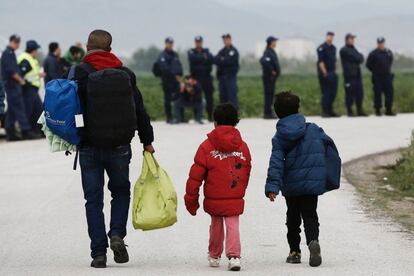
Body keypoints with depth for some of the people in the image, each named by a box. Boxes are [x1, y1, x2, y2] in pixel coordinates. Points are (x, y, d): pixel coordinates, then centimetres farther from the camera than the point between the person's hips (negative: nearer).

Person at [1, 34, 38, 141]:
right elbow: (11, 71, -20)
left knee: (11, 110, 9)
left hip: (11, 85, 10)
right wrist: (21, 80, -11)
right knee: (19, 108, -11)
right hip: (12, 85, -10)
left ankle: (10, 133, 9)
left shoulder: (9, 53, 19)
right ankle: (26, 131, -13)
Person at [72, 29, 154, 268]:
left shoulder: (81, 73, -7)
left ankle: (99, 253, 1)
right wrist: (147, 141, 16)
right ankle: (117, 234, -1)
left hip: (89, 147, -2)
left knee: (94, 199, 6)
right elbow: (140, 110, 7)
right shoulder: (125, 73, 3)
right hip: (120, 147, 2)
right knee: (121, 191, 21)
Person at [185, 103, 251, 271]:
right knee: (233, 226, 1)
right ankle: (234, 256, -16)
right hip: (235, 200, 1)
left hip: (214, 199, -1)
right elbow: (246, 173, 12)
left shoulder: (207, 146, -6)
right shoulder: (242, 146, 3)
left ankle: (214, 256, 28)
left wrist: (191, 199, 3)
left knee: (216, 225, 16)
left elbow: (196, 175, -5)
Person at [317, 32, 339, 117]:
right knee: (325, 93, -5)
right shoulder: (322, 48, -9)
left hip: (333, 74, 7)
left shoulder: (333, 48, 14)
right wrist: (325, 73, -18)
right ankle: (325, 111, -1)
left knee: (333, 93, 7)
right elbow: (321, 61, -14)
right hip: (325, 74, -7)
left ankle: (330, 111, 15)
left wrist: (335, 71, 14)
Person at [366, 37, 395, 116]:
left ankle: (388, 110, 8)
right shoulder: (373, 54, -6)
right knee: (377, 93, -3)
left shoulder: (389, 52, 7)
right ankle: (377, 110, 3)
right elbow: (368, 64, 2)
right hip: (377, 77, -4)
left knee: (389, 92, 1)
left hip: (387, 76, 4)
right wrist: (375, 71, 6)